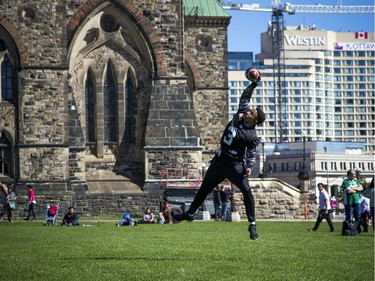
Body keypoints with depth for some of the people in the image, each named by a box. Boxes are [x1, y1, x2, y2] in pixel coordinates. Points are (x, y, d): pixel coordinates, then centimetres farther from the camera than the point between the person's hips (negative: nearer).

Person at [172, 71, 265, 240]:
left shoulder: (251, 135, -19)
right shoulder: (240, 115, -3)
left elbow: (252, 154, -17)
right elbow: (244, 97, 7)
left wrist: (249, 167, -34)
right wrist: (254, 84, -3)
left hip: (235, 164, -7)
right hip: (220, 159, 7)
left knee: (246, 190, -23)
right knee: (205, 187, 19)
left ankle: (252, 225, -17)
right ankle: (190, 213, 37)